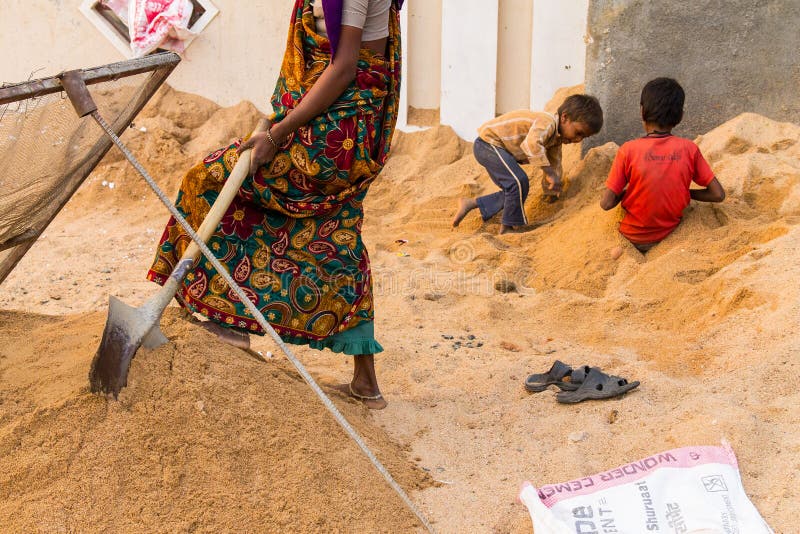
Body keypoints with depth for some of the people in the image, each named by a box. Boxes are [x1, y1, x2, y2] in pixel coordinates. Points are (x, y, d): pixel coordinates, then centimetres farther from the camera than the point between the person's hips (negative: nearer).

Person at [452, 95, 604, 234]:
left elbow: (554, 163, 18)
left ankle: (470, 204, 16)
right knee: (519, 182, -20)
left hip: (493, 147, 10)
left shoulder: (557, 138, 6)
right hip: (489, 141, -10)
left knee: (514, 191, 10)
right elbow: (532, 143, -45)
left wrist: (551, 191, 23)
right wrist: (550, 174, -43)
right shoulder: (547, 123, -26)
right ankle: (508, 228, -8)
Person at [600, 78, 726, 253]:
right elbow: (718, 194, -7)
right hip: (669, 237, 3)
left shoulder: (628, 150, -16)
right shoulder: (689, 149, -11)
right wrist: (684, 192, 8)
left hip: (634, 238, -3)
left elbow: (606, 203, -16)